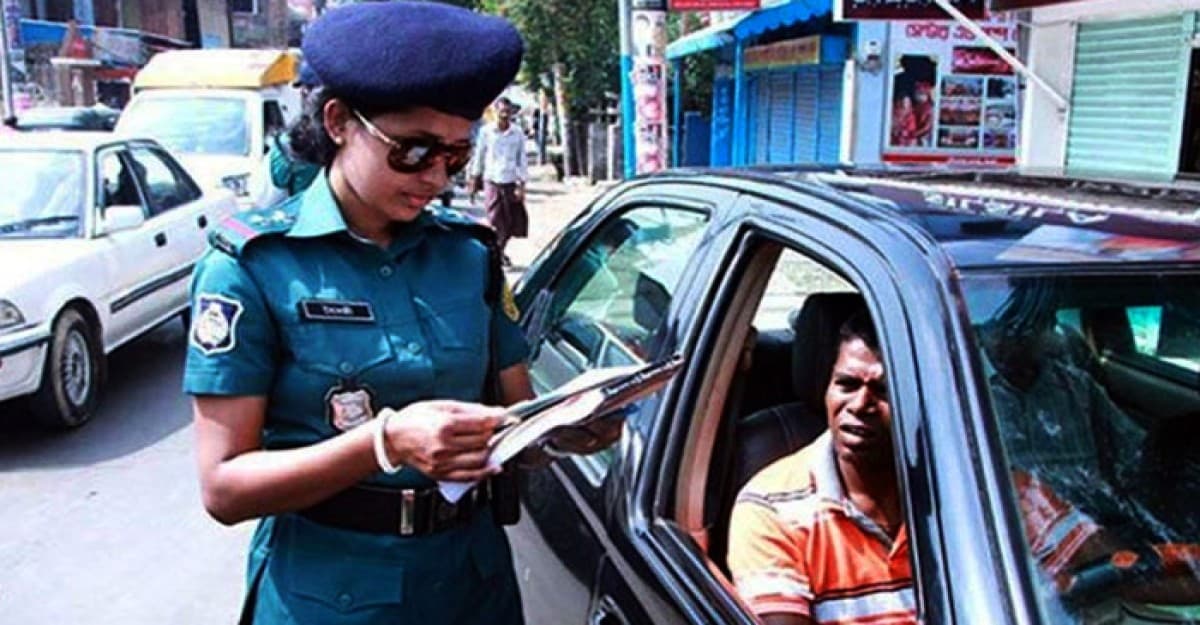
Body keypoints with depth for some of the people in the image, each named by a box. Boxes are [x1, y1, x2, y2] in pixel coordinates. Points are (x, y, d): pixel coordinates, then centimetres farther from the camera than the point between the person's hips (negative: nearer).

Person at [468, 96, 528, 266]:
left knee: (514, 221, 5)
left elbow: (522, 160, 4)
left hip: (511, 183, 2)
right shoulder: (486, 131, -2)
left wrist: (521, 185, -2)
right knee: (496, 222, -4)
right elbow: (479, 157, 6)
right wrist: (474, 182, 7)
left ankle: (500, 251, 28)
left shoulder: (518, 133, 1)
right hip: (492, 182, -2)